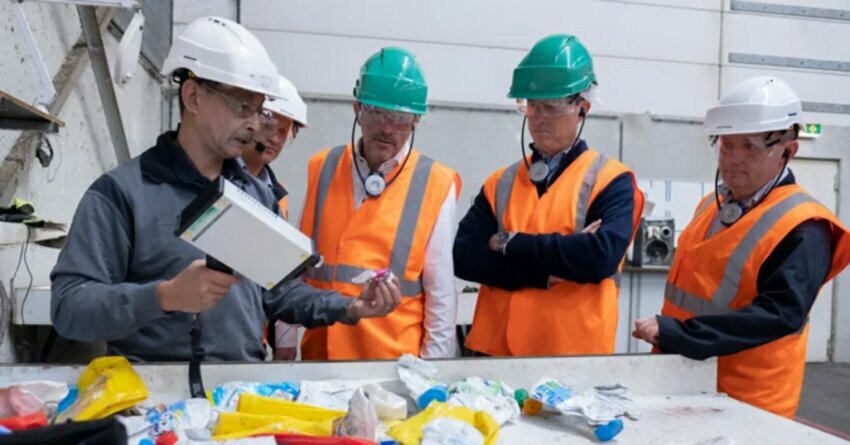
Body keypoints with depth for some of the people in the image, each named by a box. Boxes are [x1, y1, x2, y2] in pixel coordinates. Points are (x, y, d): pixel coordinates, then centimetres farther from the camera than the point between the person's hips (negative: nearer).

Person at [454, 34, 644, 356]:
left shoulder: (611, 180, -3)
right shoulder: (501, 183, 7)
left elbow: (601, 255, -20)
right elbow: (462, 257, -5)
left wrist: (511, 244, -12)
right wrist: (548, 270, -15)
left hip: (574, 351, -3)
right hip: (496, 347, 3)